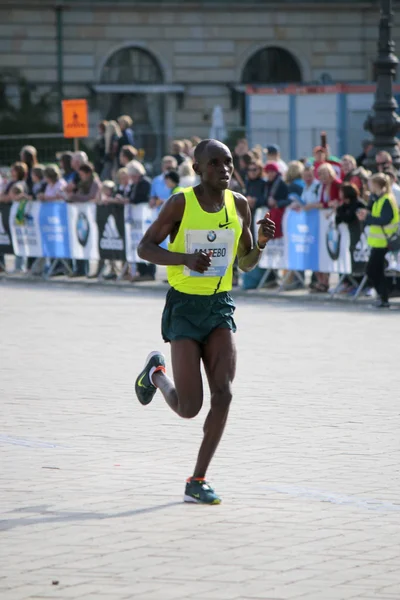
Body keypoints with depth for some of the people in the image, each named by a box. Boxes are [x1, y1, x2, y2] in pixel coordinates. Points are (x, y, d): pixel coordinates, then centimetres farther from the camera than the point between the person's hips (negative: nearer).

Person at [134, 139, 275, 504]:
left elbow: (246, 264, 14)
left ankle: (197, 481, -2)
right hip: (185, 306, -4)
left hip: (220, 306, 4)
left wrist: (262, 243, -8)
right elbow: (145, 248, -7)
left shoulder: (239, 205, 5)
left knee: (223, 394, -12)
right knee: (188, 408, -6)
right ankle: (156, 373, 30)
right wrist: (186, 259, -24)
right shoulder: (181, 204, -9)